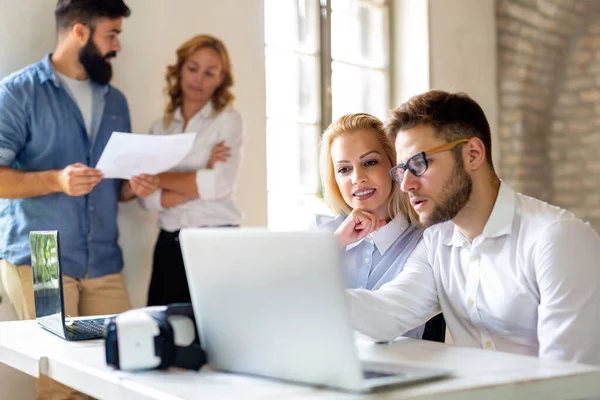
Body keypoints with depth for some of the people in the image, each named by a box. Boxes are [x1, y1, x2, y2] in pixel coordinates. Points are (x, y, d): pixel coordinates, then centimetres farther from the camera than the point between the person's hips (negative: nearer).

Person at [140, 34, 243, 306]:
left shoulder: (228, 120, 1)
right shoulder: (160, 128, 10)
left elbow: (218, 185, -12)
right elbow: (148, 199, 0)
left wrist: (158, 177, -3)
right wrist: (199, 183, -12)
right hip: (170, 245, 3)